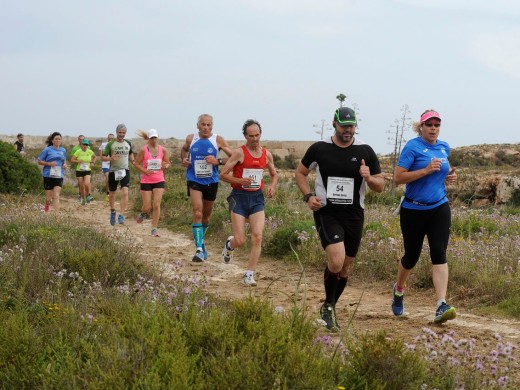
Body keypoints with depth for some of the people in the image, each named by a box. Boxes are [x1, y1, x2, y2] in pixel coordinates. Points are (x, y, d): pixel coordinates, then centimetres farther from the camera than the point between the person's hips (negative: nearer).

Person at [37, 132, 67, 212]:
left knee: (56, 196, -12)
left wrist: (65, 164, 3)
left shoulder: (63, 150, 10)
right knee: (48, 198, 5)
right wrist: (49, 163, -16)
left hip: (59, 176, 2)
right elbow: (39, 161, 0)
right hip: (48, 175, -2)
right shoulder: (47, 150, -2)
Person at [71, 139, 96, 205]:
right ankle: (83, 199, 24)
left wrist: (93, 163, 6)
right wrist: (78, 161, -22)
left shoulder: (90, 152, 0)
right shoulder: (78, 152, -6)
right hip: (79, 171, 0)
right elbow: (72, 160, -6)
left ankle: (88, 196, 2)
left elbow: (94, 157, 22)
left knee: (87, 184, -22)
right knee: (81, 186, 4)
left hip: (87, 171, 0)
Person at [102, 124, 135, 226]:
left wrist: (133, 161, 7)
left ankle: (121, 215, -17)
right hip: (113, 171, -1)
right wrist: (110, 158, -21)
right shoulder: (110, 144, -3)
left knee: (125, 192, -17)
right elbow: (103, 157, -1)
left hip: (125, 171, 1)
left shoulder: (128, 143, 7)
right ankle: (112, 211, 37)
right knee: (112, 193, 12)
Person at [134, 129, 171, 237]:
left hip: (159, 181, 1)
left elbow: (168, 163, 11)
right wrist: (145, 170, -18)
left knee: (157, 205, -8)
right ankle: (143, 214, 38)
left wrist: (166, 166, -13)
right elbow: (136, 164, -2)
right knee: (147, 207, 0)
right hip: (146, 181, -1)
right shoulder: (143, 150, -6)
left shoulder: (163, 150, 1)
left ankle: (154, 228, 0)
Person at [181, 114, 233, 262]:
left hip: (211, 182, 1)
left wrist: (218, 161, -21)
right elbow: (184, 149, 22)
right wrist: (184, 159, 2)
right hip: (194, 181, -1)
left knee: (206, 216, 17)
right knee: (197, 213, -17)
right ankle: (199, 249, -20)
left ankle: (200, 241, 42)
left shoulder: (218, 140, -7)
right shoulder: (191, 139, -1)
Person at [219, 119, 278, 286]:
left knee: (257, 237, -10)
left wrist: (273, 186, 1)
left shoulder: (266, 154, 6)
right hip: (239, 197, -4)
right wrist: (240, 181, -23)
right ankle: (229, 244, 33)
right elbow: (223, 174, -8)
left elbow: (274, 174, 22)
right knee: (240, 241, -5)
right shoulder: (239, 153, -8)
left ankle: (249, 274, -2)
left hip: (257, 197, 4)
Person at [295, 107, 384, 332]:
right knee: (336, 261, -22)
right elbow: (301, 172, 13)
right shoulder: (319, 148, -2)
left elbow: (380, 186, 6)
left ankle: (330, 308, 31)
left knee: (346, 266, 10)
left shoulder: (365, 151, 0)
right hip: (326, 212, -3)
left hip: (354, 215, 3)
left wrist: (369, 178, -17)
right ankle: (328, 306, 2)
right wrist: (308, 196, -4)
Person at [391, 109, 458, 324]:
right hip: (414, 210, -3)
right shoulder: (413, 147, -10)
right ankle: (399, 290, 40)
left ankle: (441, 306, -20)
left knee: (439, 253, -12)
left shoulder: (444, 147, 9)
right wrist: (426, 170, -24)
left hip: (439, 208, 4)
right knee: (411, 256, 9)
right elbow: (398, 178, -16)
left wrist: (449, 176, 6)